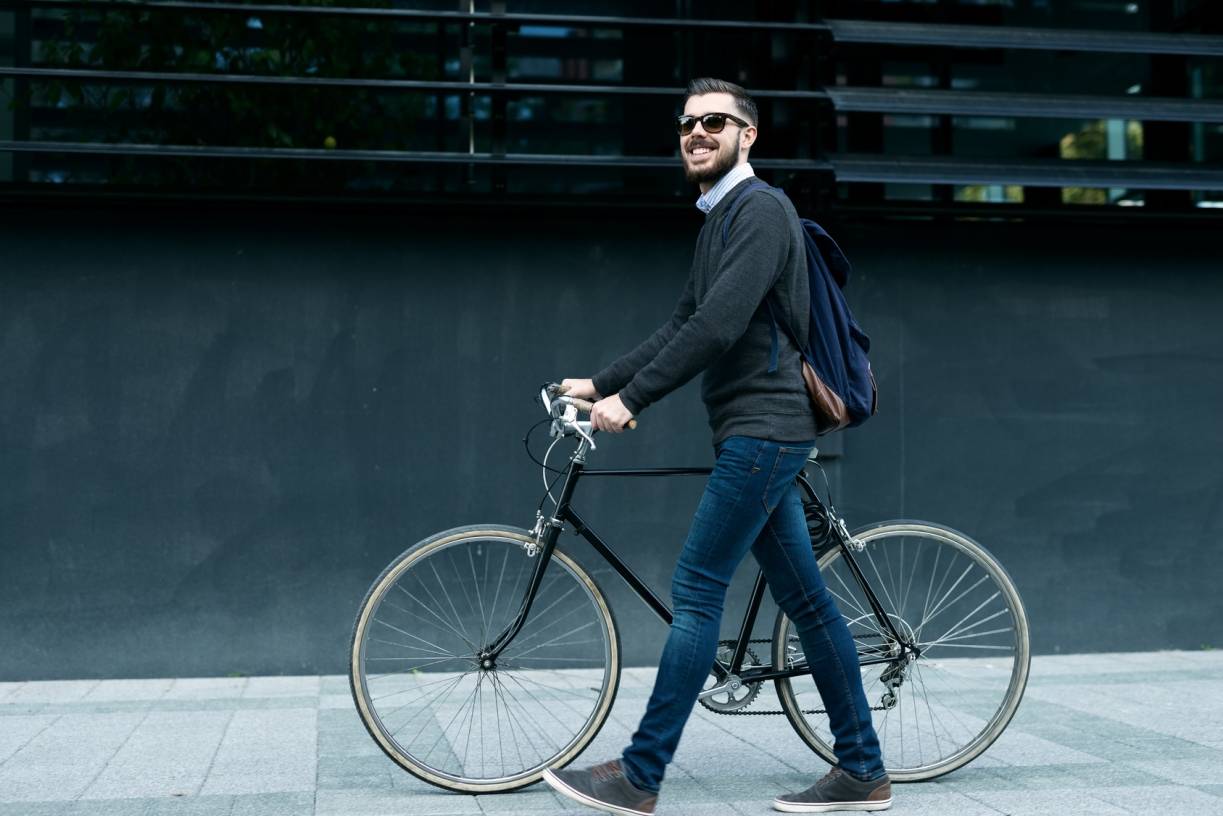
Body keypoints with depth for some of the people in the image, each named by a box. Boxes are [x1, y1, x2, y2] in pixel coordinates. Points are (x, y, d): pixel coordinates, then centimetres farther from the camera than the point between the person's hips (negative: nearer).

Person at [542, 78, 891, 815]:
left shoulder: (761, 210, -11)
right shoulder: (721, 219, 20)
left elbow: (718, 327, -21)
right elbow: (684, 324, 20)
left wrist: (632, 398, -19)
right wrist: (601, 383, 14)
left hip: (763, 429, -10)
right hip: (761, 431, 10)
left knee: (698, 591, -9)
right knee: (804, 596, 9)